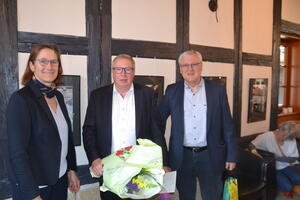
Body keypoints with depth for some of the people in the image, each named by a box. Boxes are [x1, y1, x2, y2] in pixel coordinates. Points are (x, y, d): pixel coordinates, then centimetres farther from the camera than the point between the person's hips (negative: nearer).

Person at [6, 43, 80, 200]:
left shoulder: (58, 96, 2)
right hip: (33, 185, -6)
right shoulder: (20, 99, -17)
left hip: (60, 179, 6)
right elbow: (17, 152, -20)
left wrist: (72, 169, 10)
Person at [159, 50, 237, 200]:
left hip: (210, 155, 0)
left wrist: (231, 155, 0)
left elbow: (227, 125, 0)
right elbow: (159, 120, 6)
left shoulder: (218, 90, -2)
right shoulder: (172, 90, 0)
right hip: (181, 156, 1)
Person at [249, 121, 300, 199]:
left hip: (285, 166, 4)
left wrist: (276, 157, -23)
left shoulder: (292, 140, -9)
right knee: (287, 187, -22)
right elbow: (252, 144, -11)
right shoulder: (267, 137, -19)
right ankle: (286, 189, 16)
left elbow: (293, 158, -11)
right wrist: (254, 150, -34)